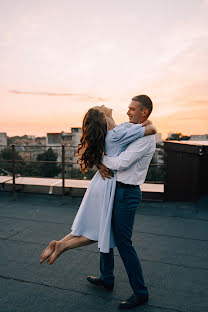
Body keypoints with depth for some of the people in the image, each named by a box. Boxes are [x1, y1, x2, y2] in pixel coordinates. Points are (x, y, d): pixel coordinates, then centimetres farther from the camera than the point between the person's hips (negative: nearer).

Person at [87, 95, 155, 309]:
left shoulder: (145, 137, -17)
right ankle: (106, 278, 37)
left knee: (123, 242, -2)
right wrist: (102, 164, -6)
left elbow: (120, 163, -24)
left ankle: (140, 292, 17)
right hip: (114, 189, 9)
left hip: (127, 193, -9)